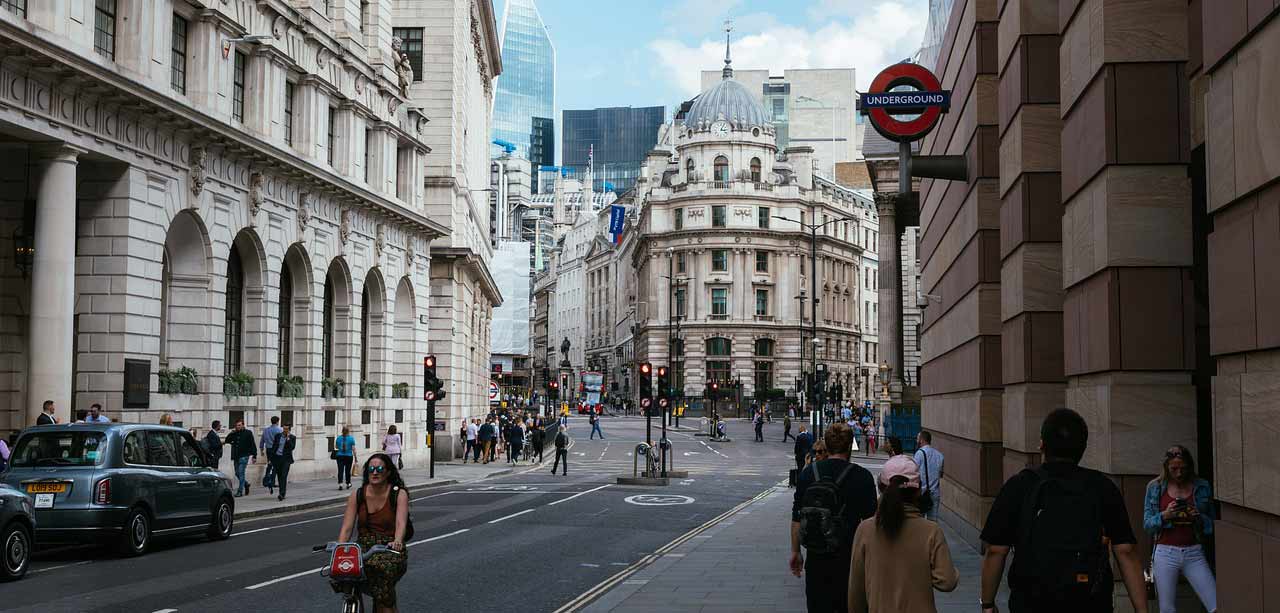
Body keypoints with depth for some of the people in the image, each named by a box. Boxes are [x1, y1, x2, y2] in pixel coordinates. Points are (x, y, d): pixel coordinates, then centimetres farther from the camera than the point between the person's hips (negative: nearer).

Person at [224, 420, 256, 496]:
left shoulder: (248, 433, -2)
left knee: (241, 473, -10)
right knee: (237, 473, 9)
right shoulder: (234, 433, 10)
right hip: (236, 457, 5)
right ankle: (246, 484, 33)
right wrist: (231, 433, -5)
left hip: (244, 456, -5)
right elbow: (227, 441, 9)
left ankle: (240, 491, -8)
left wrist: (254, 456, -7)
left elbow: (253, 445, -2)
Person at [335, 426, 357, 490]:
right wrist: (355, 457, -1)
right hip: (349, 456, -1)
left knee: (340, 470, -2)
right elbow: (353, 449, -7)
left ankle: (340, 483, -17)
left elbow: (336, 447, 13)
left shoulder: (338, 438, 2)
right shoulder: (351, 438, -5)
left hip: (340, 456, 1)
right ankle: (348, 484, 23)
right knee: (347, 470, 11)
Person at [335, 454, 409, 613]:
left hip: (389, 549, -3)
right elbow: (347, 527, -2)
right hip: (364, 547, 3)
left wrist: (397, 542, -39)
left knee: (382, 567, -34)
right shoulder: (357, 495, 6)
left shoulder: (399, 494, -2)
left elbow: (401, 523, -18)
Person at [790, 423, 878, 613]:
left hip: (815, 557, 2)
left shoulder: (807, 473, 0)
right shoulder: (862, 476, -8)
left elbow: (797, 518, 3)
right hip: (848, 557, -2)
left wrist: (795, 551, 12)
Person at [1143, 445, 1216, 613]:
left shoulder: (1202, 487, 6)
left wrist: (1199, 518, -11)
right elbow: (1147, 524, 4)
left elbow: (1212, 524, 10)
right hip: (1165, 553, 0)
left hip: (1194, 553, 0)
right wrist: (1164, 515, -15)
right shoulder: (1155, 487, 5)